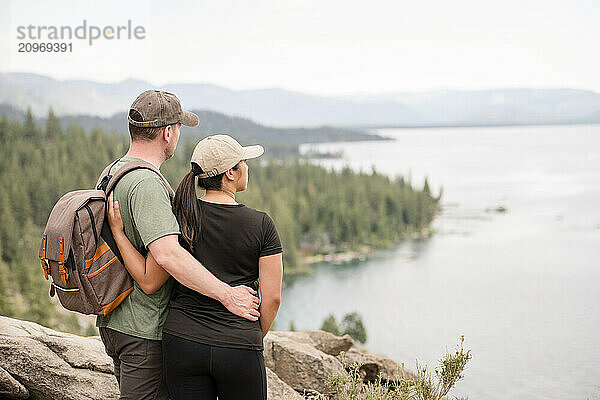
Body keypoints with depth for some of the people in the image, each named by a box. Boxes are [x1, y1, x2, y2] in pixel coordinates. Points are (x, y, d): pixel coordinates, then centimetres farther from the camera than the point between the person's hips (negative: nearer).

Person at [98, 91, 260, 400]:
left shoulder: (112, 172, 11)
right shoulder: (146, 184, -22)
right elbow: (167, 254, -34)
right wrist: (226, 294, -30)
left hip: (112, 322, 10)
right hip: (143, 329, -10)